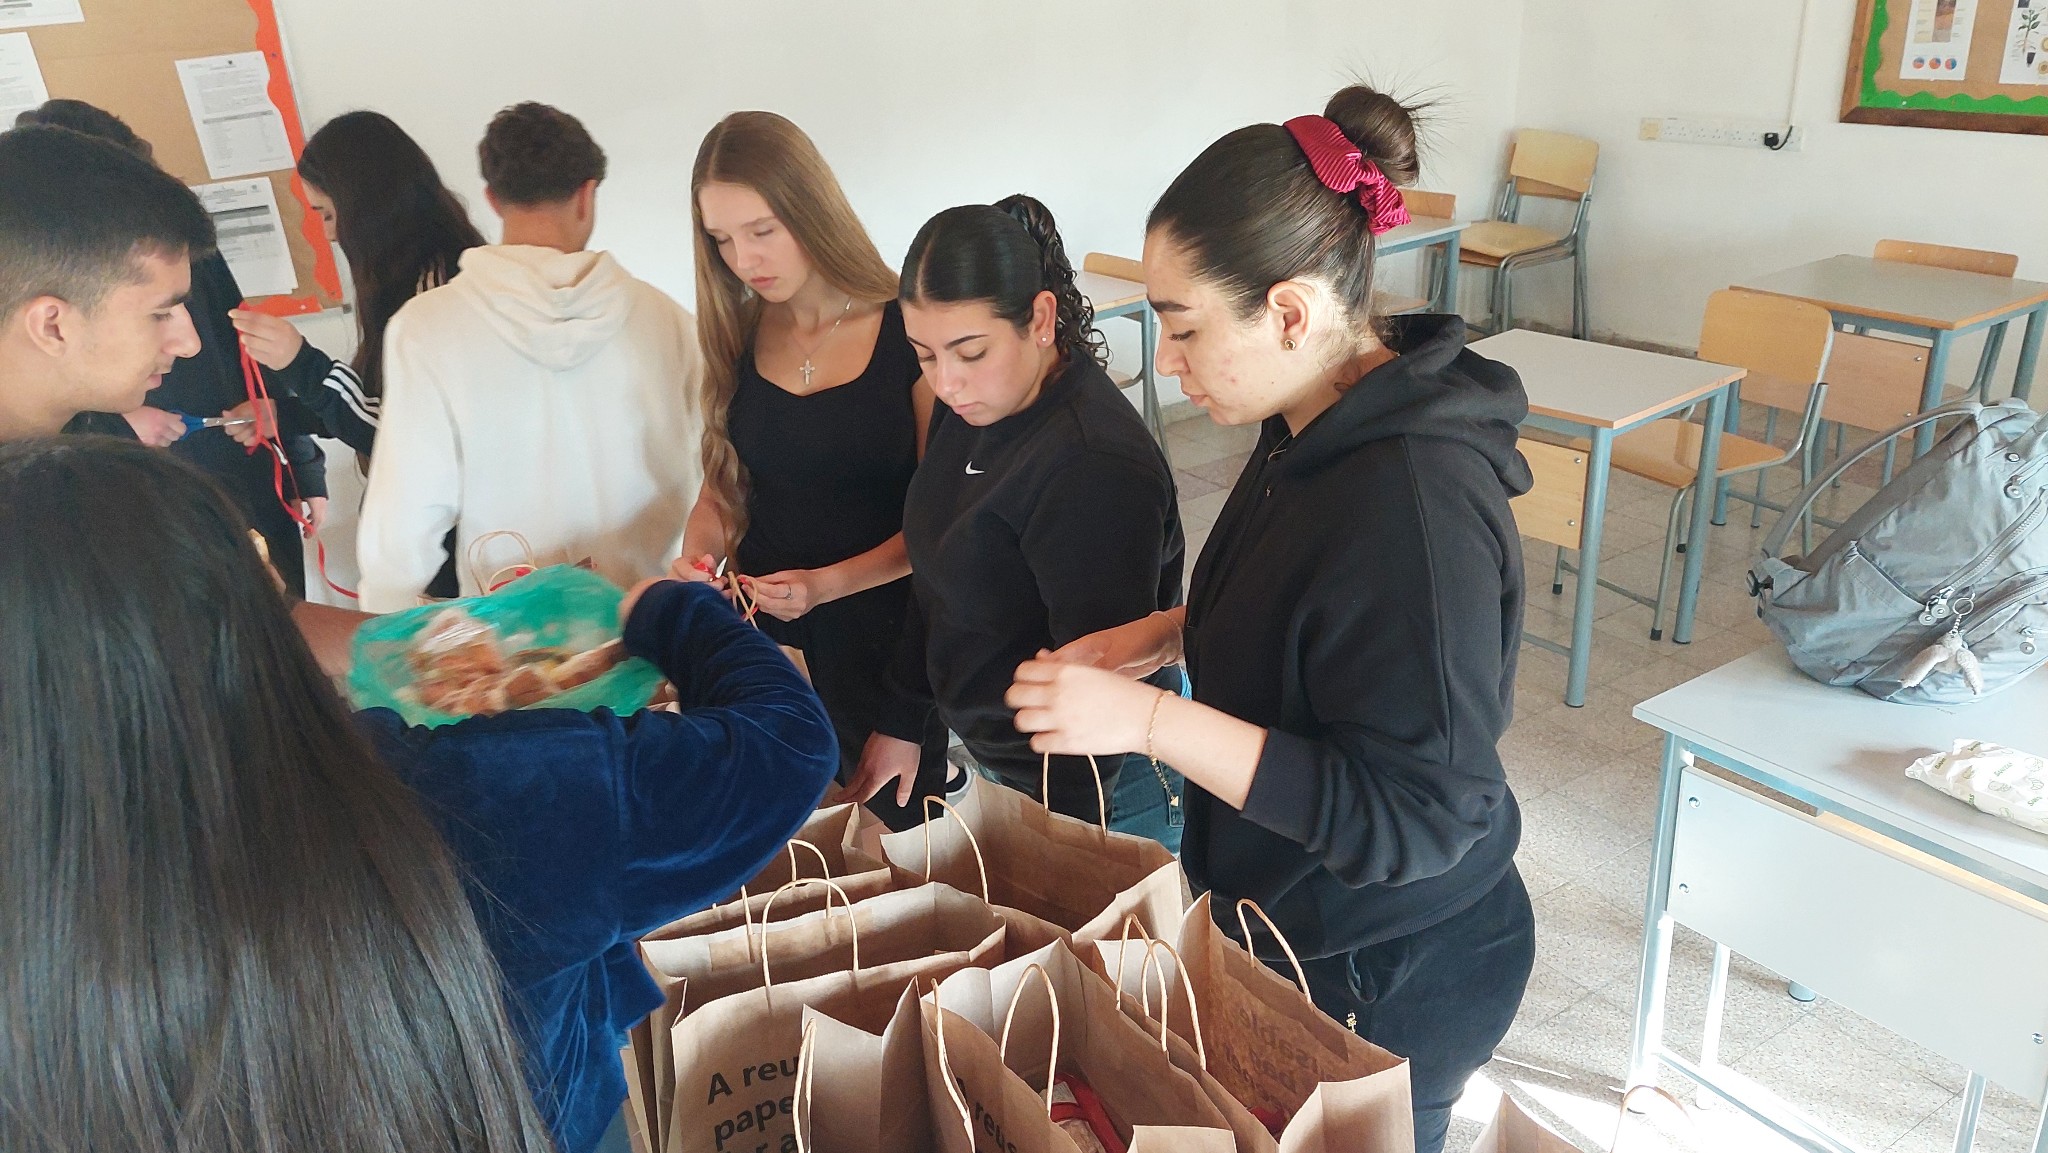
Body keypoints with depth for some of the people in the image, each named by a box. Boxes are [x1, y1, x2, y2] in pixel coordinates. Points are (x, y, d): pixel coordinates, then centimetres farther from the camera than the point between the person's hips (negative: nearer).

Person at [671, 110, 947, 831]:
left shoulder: (908, 331, -10)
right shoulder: (737, 338, 3)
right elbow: (723, 487, 11)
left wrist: (829, 583, -22)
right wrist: (697, 561, -10)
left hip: (884, 633, -3)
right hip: (763, 634, 3)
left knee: (896, 831, 10)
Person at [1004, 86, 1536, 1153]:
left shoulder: (1415, 503, -33)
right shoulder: (1320, 430, -4)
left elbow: (1415, 817, -30)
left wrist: (1153, 718, -34)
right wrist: (1167, 633, -3)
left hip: (1386, 985, -8)